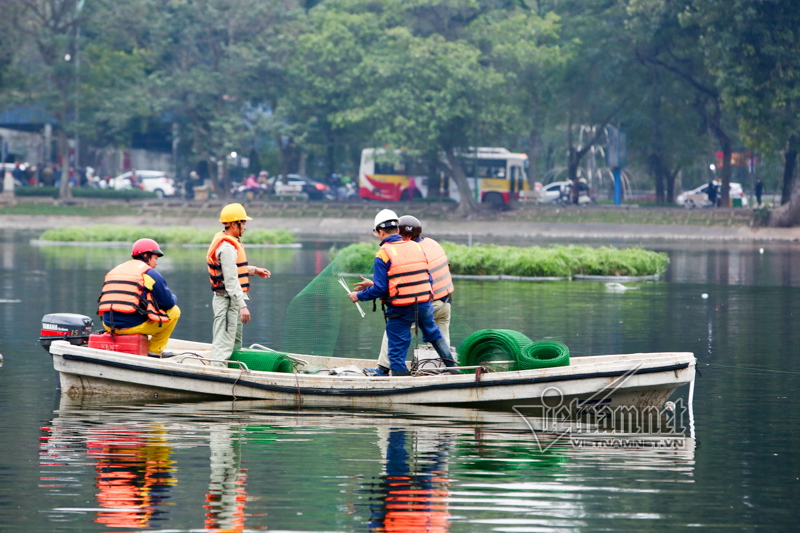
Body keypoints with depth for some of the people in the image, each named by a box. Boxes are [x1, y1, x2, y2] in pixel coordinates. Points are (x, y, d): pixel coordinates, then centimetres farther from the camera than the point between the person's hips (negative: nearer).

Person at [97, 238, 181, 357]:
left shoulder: (114, 271, 18)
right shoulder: (150, 273, -3)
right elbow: (168, 302, -2)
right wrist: (174, 298, 24)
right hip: (133, 325, -7)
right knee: (174, 311, 12)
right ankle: (154, 349, 15)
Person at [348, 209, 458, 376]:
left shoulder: (383, 254, -12)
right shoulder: (417, 247, 5)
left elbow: (379, 288, -13)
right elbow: (428, 279, 10)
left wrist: (359, 296, 1)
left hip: (399, 311, -5)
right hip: (424, 305, 5)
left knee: (397, 351, 3)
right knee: (434, 335, 30)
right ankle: (453, 367, 31)